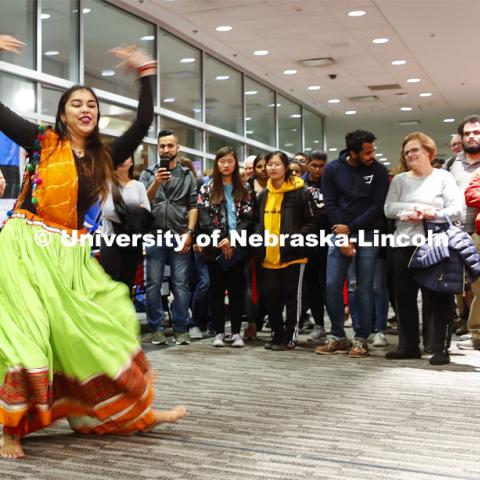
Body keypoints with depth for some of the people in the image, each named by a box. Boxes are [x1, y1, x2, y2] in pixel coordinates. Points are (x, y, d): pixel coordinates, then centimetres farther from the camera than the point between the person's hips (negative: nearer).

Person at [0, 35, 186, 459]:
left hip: (71, 253, 4)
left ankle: (135, 411, 19)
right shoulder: (41, 141, 3)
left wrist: (146, 74, 4)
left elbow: (143, 123, 7)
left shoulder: (103, 157, 11)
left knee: (98, 329, 7)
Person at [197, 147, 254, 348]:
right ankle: (219, 332, 10)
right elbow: (205, 219, -4)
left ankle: (236, 332, 10)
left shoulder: (244, 190, 9)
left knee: (236, 289, 4)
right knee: (217, 289, 4)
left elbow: (247, 218, 1)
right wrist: (221, 240, -13)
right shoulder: (207, 189, 5)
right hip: (215, 248, -1)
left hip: (238, 247, 1)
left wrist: (232, 240, -12)